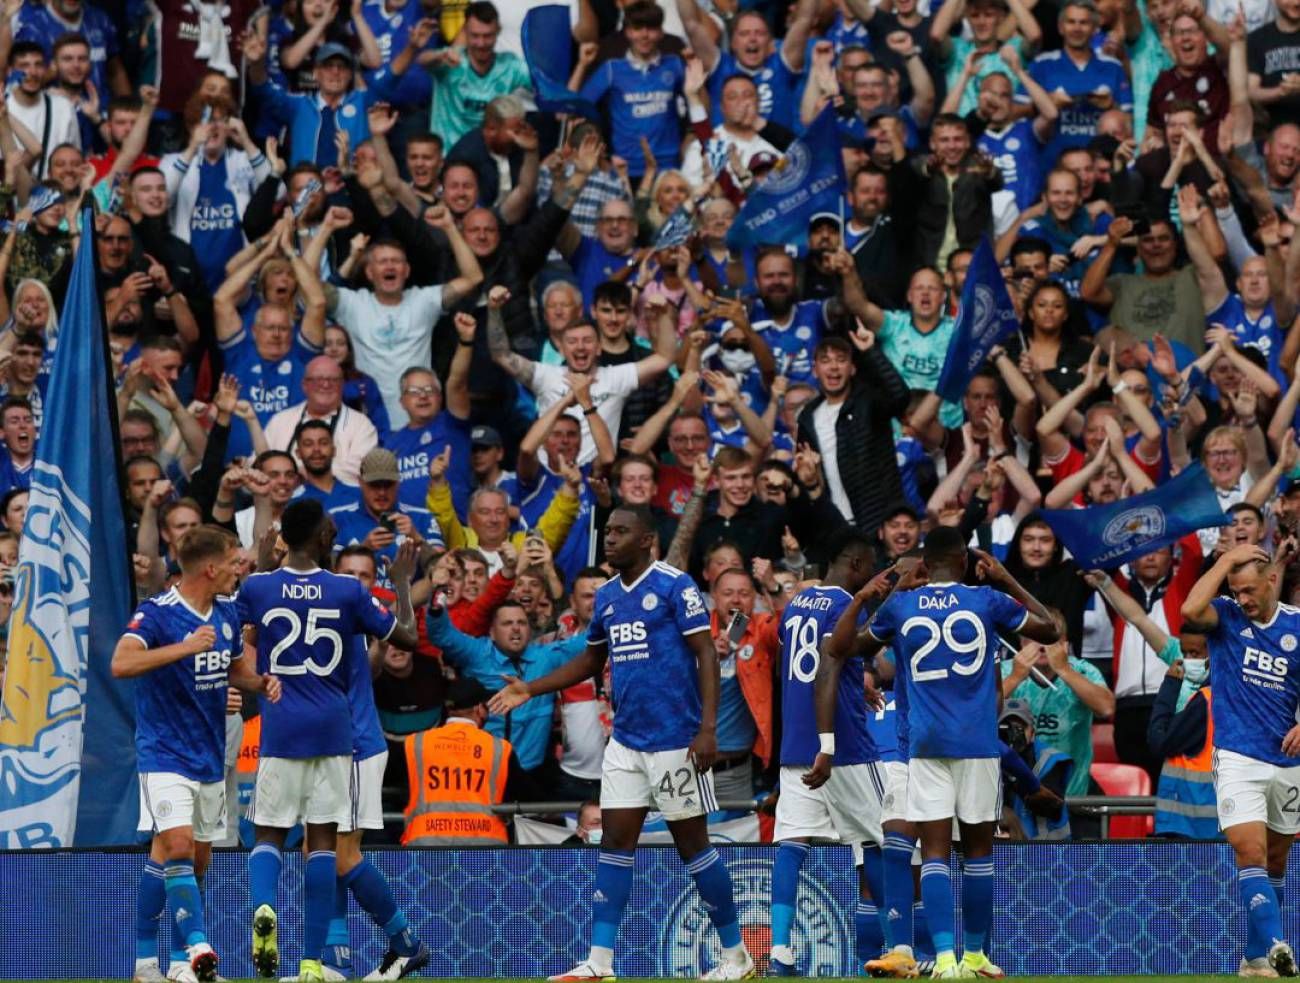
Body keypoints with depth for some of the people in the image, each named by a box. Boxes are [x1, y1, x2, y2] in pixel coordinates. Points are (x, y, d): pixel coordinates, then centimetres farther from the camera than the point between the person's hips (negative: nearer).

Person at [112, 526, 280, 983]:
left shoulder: (227, 614, 8)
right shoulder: (156, 613, -16)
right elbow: (121, 663, -31)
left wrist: (262, 682, 3)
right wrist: (184, 647, -38)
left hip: (210, 756, 7)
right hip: (165, 753, -7)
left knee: (197, 859, 10)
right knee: (176, 844, -22)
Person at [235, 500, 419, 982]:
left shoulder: (255, 588, 1)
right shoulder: (348, 592, 0)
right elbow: (407, 637, 7)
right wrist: (403, 581, 20)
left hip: (279, 729, 0)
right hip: (333, 727, 0)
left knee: (269, 834, 7)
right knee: (323, 838, 2)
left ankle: (263, 906, -26)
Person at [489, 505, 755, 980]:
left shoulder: (674, 585, -10)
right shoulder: (606, 596, 11)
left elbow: (706, 655, -13)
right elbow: (591, 660, 25)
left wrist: (708, 728, -20)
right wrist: (531, 689, 15)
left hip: (675, 740, -7)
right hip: (625, 741, 7)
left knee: (692, 843, 0)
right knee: (614, 842, 1)